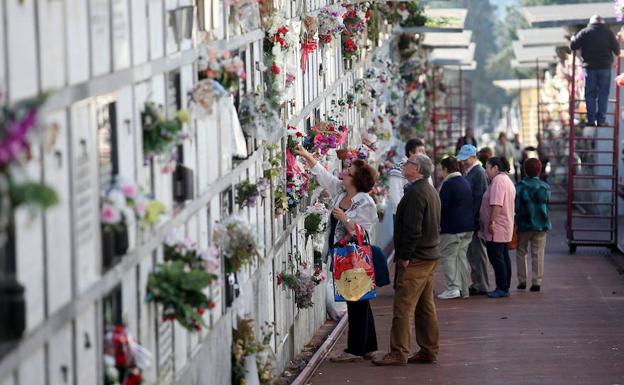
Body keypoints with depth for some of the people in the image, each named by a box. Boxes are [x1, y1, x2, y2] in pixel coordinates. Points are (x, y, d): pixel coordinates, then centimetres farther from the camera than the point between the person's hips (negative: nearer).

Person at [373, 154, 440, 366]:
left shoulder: (415, 193, -16)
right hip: (430, 256, 10)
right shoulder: (431, 191, 17)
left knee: (403, 306, -9)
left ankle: (398, 353, -10)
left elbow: (412, 229, -22)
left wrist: (405, 256, -17)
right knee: (425, 307, 12)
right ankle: (429, 351, 15)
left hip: (415, 260, -10)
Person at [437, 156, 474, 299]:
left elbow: (441, 206, -16)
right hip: (468, 226, 8)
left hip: (451, 228, -8)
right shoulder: (465, 182, 13)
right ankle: (463, 289, 12)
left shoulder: (448, 184, -14)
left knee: (448, 256, -2)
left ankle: (453, 288, -9)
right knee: (462, 256, 12)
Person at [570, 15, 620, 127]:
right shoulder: (608, 32, 2)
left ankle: (591, 119, 0)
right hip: (605, 67, 0)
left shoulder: (585, 32, 0)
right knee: (603, 94, 4)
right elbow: (617, 50, 2)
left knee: (590, 94, 5)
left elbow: (573, 46, -1)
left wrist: (572, 39, 20)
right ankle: (601, 120, 0)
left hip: (590, 66, 0)